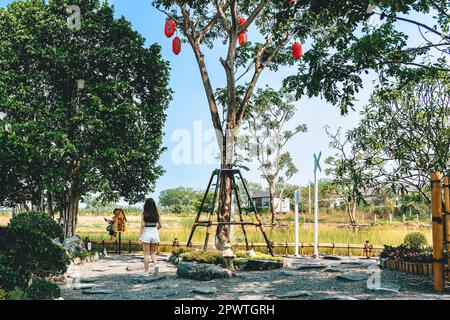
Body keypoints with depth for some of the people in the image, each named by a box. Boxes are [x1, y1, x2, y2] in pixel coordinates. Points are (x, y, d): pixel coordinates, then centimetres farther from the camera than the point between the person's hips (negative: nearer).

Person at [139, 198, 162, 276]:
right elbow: (160, 225, 3)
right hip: (155, 234, 3)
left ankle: (146, 272, 7)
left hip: (146, 234, -3)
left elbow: (142, 225, -10)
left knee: (146, 254, 6)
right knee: (153, 253, 16)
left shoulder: (144, 213, -7)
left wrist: (140, 236, -5)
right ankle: (156, 265, -10)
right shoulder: (157, 213, 1)